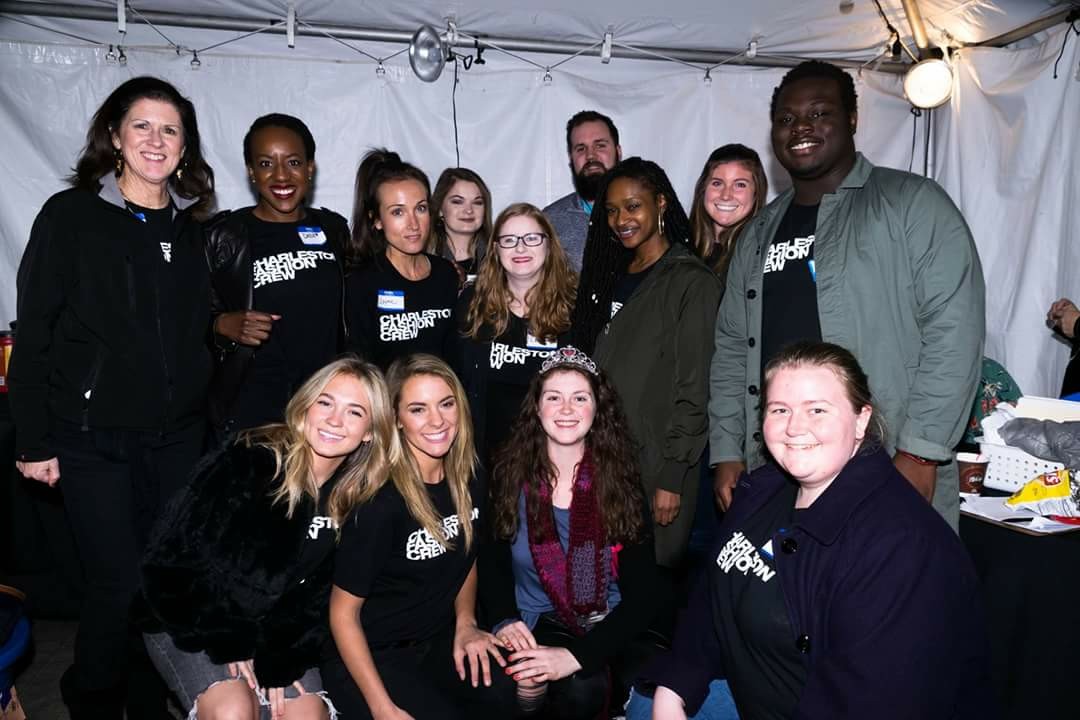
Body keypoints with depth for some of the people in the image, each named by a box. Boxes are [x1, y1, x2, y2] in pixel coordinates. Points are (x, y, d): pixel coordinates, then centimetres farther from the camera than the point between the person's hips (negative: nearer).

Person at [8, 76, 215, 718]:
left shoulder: (189, 227, 10)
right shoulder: (71, 215, -3)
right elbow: (34, 333, -4)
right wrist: (33, 440, -6)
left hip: (176, 438, 4)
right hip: (93, 440, -4)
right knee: (120, 587, -2)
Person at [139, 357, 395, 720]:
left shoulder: (359, 496, -8)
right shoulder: (247, 460, -21)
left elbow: (323, 592, -4)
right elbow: (172, 556, -19)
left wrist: (283, 660, -15)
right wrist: (228, 641, -16)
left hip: (274, 631, 4)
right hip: (190, 622, -4)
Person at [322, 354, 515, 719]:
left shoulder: (470, 481, -5)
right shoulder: (381, 503, -23)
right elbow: (343, 613, -15)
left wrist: (465, 624, 1)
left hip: (437, 639, 5)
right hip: (370, 653, -4)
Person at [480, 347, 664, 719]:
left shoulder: (620, 481, -5)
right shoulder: (510, 476, -3)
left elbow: (644, 592, -8)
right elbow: (491, 564, 7)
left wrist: (578, 655, -22)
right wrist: (506, 621, -14)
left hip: (610, 625, 1)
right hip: (538, 623, -1)